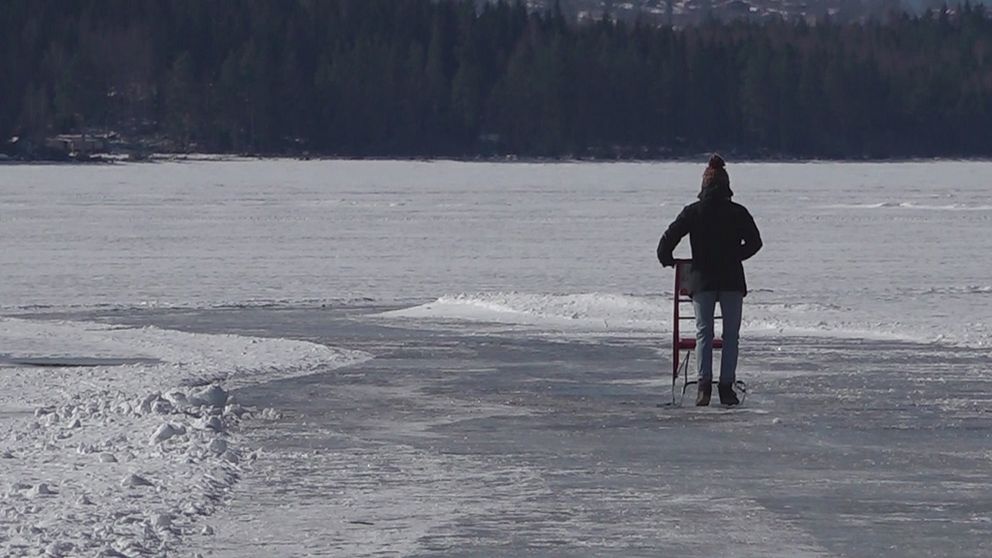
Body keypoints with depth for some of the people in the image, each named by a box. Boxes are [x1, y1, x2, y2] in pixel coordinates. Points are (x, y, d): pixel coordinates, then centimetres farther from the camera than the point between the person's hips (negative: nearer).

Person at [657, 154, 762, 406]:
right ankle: (726, 387, -1)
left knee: (704, 332, 3)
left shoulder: (692, 212, -2)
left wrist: (666, 260, 16)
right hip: (732, 279, 0)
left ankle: (704, 385, -12)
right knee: (731, 334, 6)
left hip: (702, 279, 0)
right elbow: (754, 242, 6)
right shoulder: (738, 212, 0)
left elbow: (668, 238, -3)